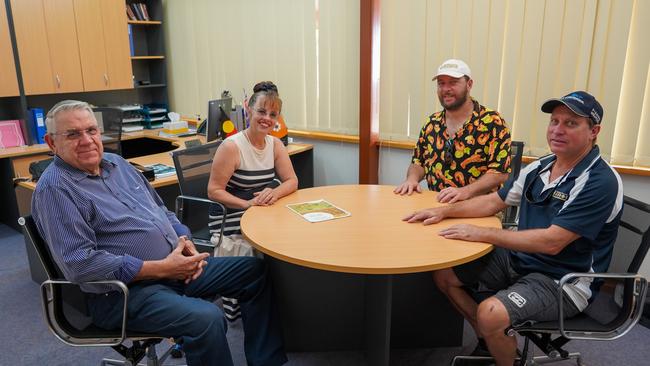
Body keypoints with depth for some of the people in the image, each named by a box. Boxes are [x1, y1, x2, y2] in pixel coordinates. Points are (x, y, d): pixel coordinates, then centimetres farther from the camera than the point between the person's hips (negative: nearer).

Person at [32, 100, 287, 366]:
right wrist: (161, 268, -21)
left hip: (176, 267, 8)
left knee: (255, 270, 3)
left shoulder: (117, 163, 13)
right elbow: (80, 263, -20)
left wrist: (184, 240, -1)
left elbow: (160, 210, 21)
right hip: (125, 292, -8)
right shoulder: (54, 189, -11)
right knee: (207, 319, -33)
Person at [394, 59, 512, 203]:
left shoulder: (492, 122, -5)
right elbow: (418, 162, 18)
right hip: (435, 205, 5)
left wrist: (465, 191, -22)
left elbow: (501, 172, -10)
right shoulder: (432, 123, 11)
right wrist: (412, 179, -3)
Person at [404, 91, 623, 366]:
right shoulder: (539, 167, 4)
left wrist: (483, 234, -25)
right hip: (518, 260, 8)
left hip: (562, 282, -8)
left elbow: (551, 242, -27)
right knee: (444, 273, 4)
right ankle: (489, 338, 20)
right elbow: (493, 202, 12)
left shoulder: (600, 182, -19)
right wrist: (445, 211, 0)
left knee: (491, 313, -31)